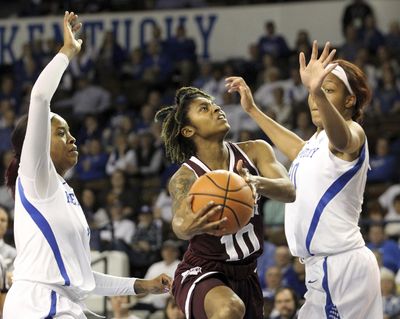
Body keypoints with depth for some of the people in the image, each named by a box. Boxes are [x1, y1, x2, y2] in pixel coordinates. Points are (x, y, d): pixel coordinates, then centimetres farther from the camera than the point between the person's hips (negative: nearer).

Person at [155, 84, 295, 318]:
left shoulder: (255, 151, -5)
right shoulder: (186, 177, -16)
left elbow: (289, 191, -21)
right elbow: (180, 222, -36)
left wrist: (256, 183, -43)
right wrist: (190, 227, -62)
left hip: (246, 274, 6)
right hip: (201, 273, -6)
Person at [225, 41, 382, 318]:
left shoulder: (353, 133, -10)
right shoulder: (320, 138, 19)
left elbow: (342, 138, -37)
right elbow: (300, 151, 43)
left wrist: (318, 90, -56)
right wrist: (253, 110, 45)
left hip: (341, 265, -10)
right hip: (323, 265, 10)